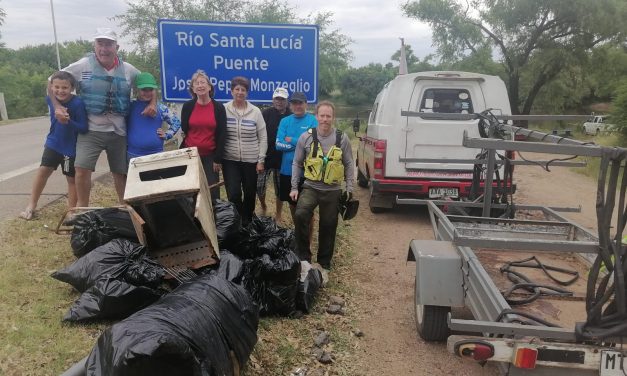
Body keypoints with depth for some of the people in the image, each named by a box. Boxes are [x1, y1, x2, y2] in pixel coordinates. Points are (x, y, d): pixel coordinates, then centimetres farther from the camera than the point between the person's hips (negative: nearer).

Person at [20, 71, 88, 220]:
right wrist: (59, 112, -10)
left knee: (71, 178, 6)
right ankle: (31, 206, 18)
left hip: (71, 147, -4)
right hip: (53, 143, 4)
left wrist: (67, 121, -38)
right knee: (43, 170, 4)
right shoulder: (50, 99, -8)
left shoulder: (78, 103, -23)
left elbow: (84, 128, -24)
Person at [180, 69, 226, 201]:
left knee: (212, 191, 4)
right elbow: (184, 131, 7)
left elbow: (222, 135, -4)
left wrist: (218, 159, -6)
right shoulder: (187, 106, 1)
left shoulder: (219, 107, -3)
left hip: (210, 156, -1)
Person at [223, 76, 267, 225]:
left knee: (250, 193, 11)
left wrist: (261, 160, -3)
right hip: (230, 160, -1)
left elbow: (263, 138, 1)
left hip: (251, 160, 1)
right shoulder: (224, 109, -2)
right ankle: (239, 221, 14)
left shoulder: (255, 111, -2)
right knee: (233, 194, -7)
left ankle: (247, 220, 32)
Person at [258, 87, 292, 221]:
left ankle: (278, 215, 26)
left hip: (282, 159, 0)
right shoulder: (265, 114, -2)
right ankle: (263, 207, 29)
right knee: (259, 185, -1)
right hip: (265, 156, 0)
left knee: (280, 189, 10)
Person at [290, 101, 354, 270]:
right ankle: (303, 255, -7)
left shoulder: (342, 138, -1)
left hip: (332, 190, 1)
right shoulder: (306, 137, -2)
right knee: (300, 215, -24)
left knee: (328, 226, 8)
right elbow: (297, 164, 5)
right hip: (310, 187, 0)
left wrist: (349, 189, 1)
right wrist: (294, 187, 0)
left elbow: (349, 165, 5)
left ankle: (324, 261, 28)